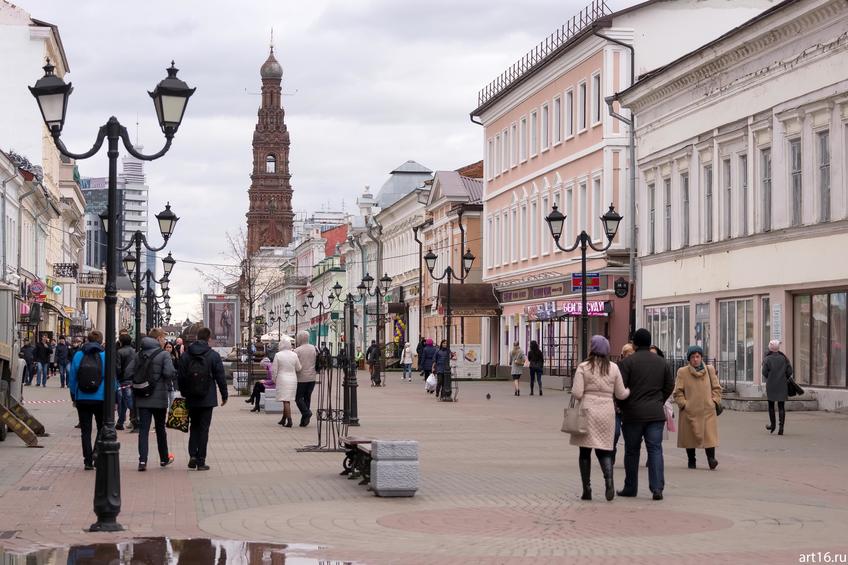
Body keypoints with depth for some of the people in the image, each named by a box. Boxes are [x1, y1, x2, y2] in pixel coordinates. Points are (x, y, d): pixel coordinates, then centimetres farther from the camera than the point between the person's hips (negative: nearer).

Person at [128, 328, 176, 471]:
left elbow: (129, 371, 0)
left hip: (142, 398, 3)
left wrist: (137, 382, 11)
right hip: (159, 397, -3)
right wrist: (168, 383, 0)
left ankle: (142, 460, -12)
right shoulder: (164, 354, -9)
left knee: (143, 429, 1)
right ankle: (164, 458, 27)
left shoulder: (140, 354, 6)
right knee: (160, 428, 13)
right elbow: (169, 372, -21)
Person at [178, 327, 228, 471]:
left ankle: (193, 456, 3)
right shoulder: (213, 355, -7)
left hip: (191, 399, 3)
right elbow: (220, 377, -4)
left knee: (194, 426, 16)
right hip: (207, 399, -3)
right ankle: (201, 461, 1)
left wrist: (184, 394, 16)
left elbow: (181, 377, 5)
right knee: (204, 428, 1)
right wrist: (224, 395, 5)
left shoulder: (185, 355, 2)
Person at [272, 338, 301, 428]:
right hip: (292, 380, 4)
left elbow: (275, 370, -5)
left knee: (286, 401, -4)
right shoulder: (294, 355, -1)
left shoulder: (278, 355, -7)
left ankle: (289, 421, -14)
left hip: (282, 379, -4)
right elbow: (298, 369, 3)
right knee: (287, 400, 16)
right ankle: (283, 419, 25)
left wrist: (274, 380, 7)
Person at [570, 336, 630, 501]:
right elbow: (621, 394, 7)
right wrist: (631, 389, 26)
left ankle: (587, 489, 7)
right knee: (603, 450, 9)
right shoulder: (613, 368, 4)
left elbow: (577, 393, -11)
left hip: (587, 410, -2)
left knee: (585, 451, 7)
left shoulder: (583, 367, -5)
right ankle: (609, 479, -16)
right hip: (607, 412, 2)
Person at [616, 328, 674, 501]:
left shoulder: (627, 362, -8)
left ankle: (630, 488, 17)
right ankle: (657, 488, -9)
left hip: (633, 414, -3)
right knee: (655, 449, 1)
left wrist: (622, 406, 5)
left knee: (632, 451, 9)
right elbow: (670, 386, 11)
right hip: (656, 414, 3)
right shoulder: (662, 362, 7)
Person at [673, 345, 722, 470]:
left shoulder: (710, 370, 9)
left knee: (709, 435, -12)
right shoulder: (682, 372, 1)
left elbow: (717, 388, 14)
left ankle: (711, 459, -13)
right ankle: (691, 461, 17)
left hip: (708, 410, 1)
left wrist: (714, 401, 2)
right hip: (689, 411, -1)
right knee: (690, 436, 5)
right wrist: (683, 404, -8)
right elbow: (678, 392, 2)